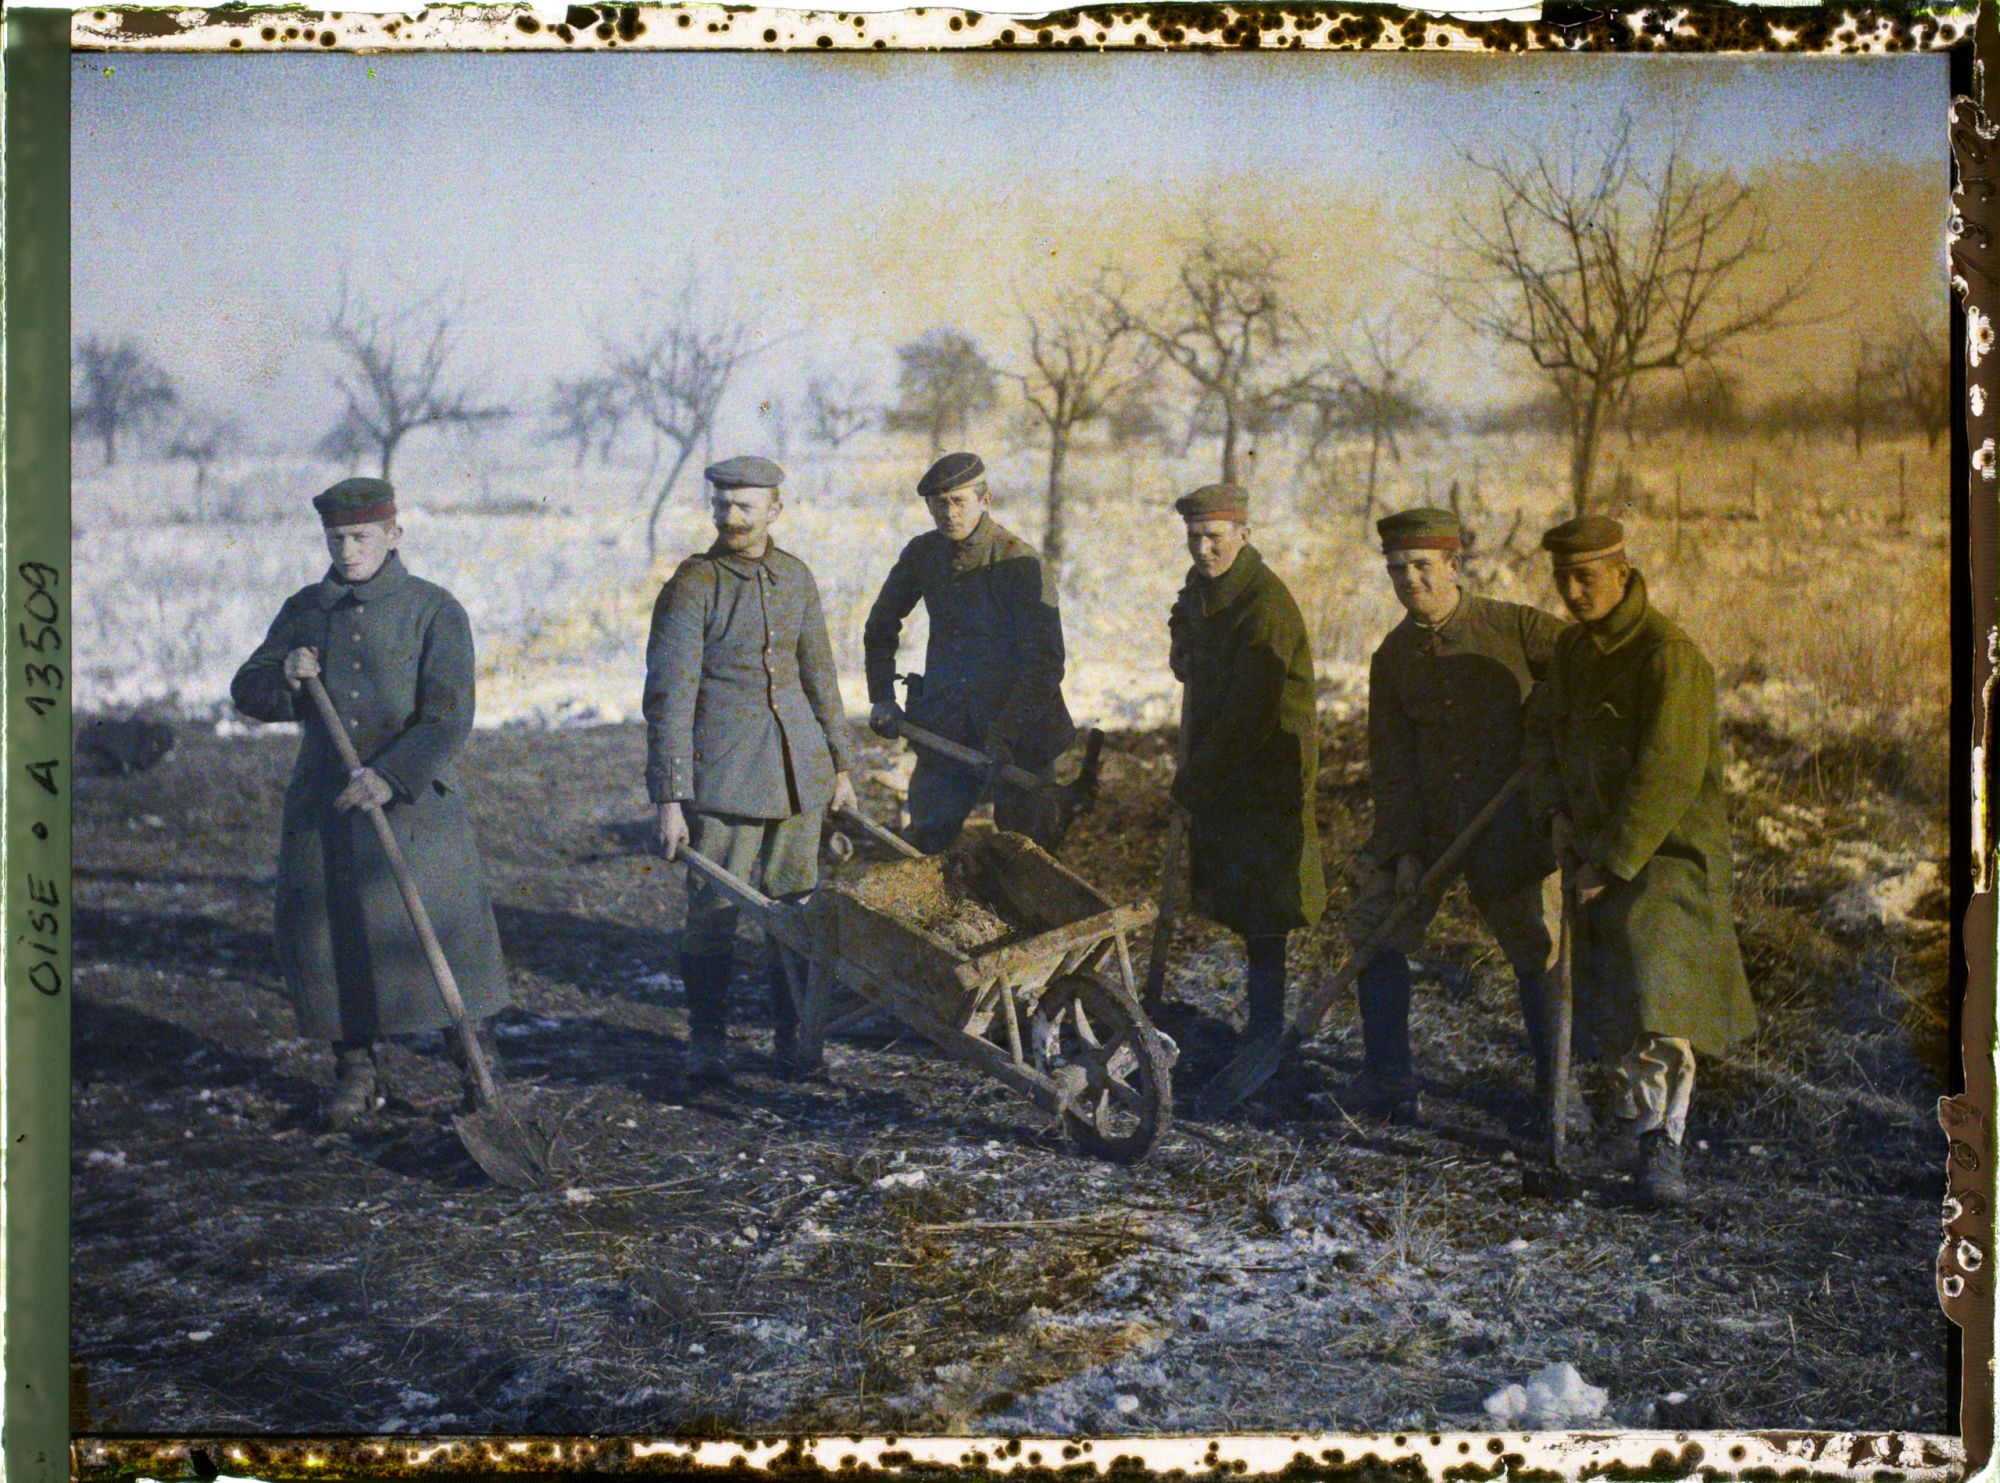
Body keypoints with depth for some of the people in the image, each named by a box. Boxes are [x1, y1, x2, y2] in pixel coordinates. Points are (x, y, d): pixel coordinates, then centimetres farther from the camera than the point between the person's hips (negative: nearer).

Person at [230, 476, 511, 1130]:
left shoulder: (434, 610, -5)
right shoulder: (305, 609, 9)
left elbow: (450, 716, -12)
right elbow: (247, 691, 11)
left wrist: (392, 775, -24)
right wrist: (284, 676, -11)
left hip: (413, 800, -3)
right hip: (323, 804, 3)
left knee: (441, 924, -5)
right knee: (324, 932, 1)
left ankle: (471, 1037, 18)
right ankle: (356, 1071, 15)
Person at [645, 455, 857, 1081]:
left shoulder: (795, 577, 8)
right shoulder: (692, 587, -8)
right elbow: (669, 697, -10)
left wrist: (839, 764, 18)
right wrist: (668, 798, -13)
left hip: (797, 766, 5)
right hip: (723, 770, -4)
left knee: (796, 906, 7)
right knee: (714, 909, -1)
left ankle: (792, 1035, 18)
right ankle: (708, 1039, 14)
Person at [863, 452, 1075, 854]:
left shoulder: (1020, 563, -13)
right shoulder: (923, 554, 3)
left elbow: (1046, 663, -15)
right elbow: (881, 626, 20)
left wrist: (1005, 731, -22)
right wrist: (881, 697, 12)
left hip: (1017, 733, -5)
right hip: (944, 727, 5)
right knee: (925, 843, 8)